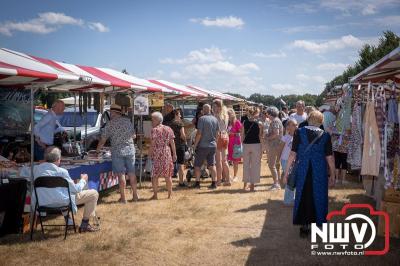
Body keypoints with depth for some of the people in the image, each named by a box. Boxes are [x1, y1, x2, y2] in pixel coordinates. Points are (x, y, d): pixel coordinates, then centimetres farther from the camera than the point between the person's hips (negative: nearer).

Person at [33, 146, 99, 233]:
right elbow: (75, 189, -8)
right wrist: (83, 180, 12)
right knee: (93, 194, 4)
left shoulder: (36, 169, -1)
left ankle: (67, 218, 40)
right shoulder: (61, 172, -16)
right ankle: (84, 225, 8)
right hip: (61, 202, -7)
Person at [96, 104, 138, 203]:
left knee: (121, 175, 0)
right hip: (130, 150, 4)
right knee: (132, 173, 11)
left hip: (117, 151, -3)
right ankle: (135, 195, 18)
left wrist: (97, 151, 9)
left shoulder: (110, 124, -5)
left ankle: (123, 198, 3)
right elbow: (134, 136, 11)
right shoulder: (128, 121, 4)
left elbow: (103, 140, -3)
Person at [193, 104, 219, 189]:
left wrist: (195, 145, -7)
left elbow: (199, 133, -15)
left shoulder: (202, 119, -13)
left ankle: (197, 183, 7)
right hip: (213, 145, 5)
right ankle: (213, 183, 7)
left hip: (203, 146, -5)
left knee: (197, 165, 7)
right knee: (212, 165, 9)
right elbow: (217, 133, 10)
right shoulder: (215, 119, 4)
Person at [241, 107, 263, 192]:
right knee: (255, 165, 5)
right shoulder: (259, 124, -7)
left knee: (246, 165, 14)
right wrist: (261, 149, 2)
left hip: (246, 145, 3)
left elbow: (242, 135, 4)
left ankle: (245, 184, 21)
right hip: (256, 145, -3)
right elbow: (260, 137, -5)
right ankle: (252, 185, 7)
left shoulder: (244, 123, 1)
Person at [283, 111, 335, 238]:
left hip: (303, 172, 0)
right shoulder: (325, 136, -4)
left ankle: (304, 227, 17)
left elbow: (293, 154, -8)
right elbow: (329, 157, -2)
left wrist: (286, 173, -2)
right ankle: (317, 222, 19)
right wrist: (332, 175, 10)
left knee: (303, 198, 13)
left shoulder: (299, 132, -6)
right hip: (320, 173, 0)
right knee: (318, 198, 13)